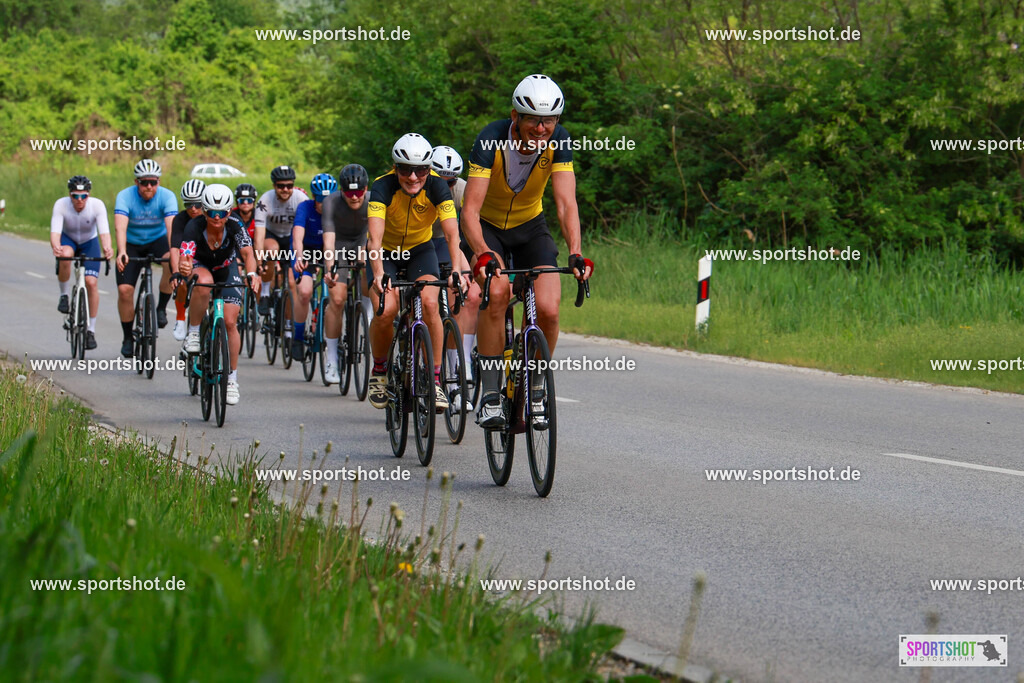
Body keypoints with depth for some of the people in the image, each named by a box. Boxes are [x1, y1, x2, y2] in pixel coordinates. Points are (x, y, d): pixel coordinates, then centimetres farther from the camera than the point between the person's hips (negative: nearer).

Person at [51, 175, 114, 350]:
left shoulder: (97, 205, -28)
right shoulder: (61, 205, -28)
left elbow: (104, 231, -37)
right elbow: (55, 231, -37)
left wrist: (107, 248, -59)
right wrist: (55, 247, -60)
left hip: (89, 242, 0)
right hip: (68, 240, 0)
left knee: (91, 283, -16)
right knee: (65, 255, -37)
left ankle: (91, 330, -3)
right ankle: (65, 295, -13)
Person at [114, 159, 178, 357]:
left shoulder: (167, 196, -22)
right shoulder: (125, 196, -23)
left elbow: (172, 227, -34)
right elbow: (120, 227, -37)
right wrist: (122, 252, -54)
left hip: (158, 239, 0)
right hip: (132, 244, 0)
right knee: (124, 289, -13)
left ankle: (161, 309, -12)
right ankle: (127, 337, 7)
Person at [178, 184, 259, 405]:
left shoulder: (235, 226, -29)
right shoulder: (194, 227, -32)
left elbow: (248, 254, -39)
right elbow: (185, 258, -43)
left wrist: (251, 274, -59)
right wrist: (184, 268, -67)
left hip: (227, 271, 1)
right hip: (201, 268, -1)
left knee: (230, 323, -10)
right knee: (203, 283, -39)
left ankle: (232, 379, 4)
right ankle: (194, 333, -19)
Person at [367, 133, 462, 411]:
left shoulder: (437, 186, -24)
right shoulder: (383, 187, -29)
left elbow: (452, 233, -34)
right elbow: (375, 237, -40)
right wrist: (379, 274, -57)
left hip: (420, 250, 1)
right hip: (386, 251, -1)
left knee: (430, 303, -25)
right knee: (386, 311, -24)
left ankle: (435, 380, -16)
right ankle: (379, 372, 3)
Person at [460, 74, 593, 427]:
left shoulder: (557, 142, -22)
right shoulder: (491, 140, -29)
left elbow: (566, 203, -29)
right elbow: (470, 209, -36)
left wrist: (575, 252, -46)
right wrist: (482, 252, -54)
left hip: (530, 226, 2)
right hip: (488, 226, -2)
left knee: (548, 309, -18)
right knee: (496, 292, -30)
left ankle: (533, 389, 7)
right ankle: (490, 396, -23)